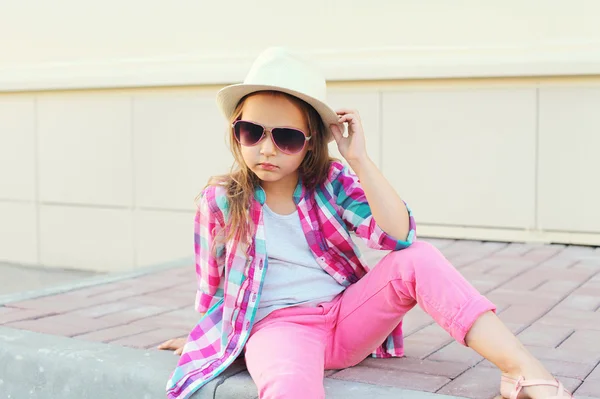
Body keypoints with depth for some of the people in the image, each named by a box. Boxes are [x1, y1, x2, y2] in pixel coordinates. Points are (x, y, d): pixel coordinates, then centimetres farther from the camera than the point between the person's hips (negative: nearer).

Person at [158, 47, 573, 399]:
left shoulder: (332, 182, 1)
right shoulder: (219, 202, -3)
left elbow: (400, 235, -15)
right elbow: (213, 289, 13)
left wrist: (360, 159, -18)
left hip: (348, 317, 3)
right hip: (278, 328, -2)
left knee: (417, 258, -23)